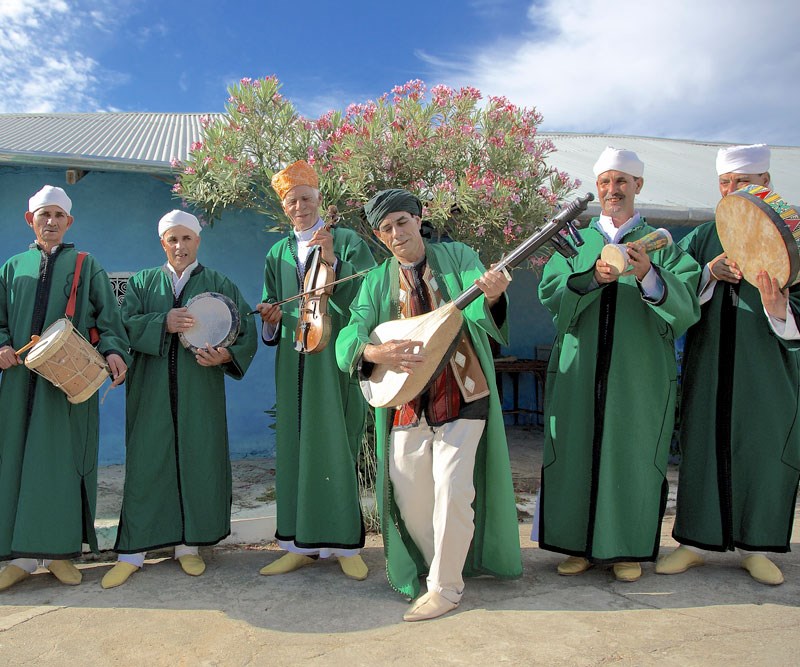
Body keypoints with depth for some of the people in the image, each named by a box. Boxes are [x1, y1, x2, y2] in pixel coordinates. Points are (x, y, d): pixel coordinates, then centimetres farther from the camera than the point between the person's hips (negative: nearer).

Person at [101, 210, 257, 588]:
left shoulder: (219, 284, 8)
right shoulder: (142, 282, 13)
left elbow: (246, 330, 0)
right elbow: (125, 324, -1)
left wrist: (226, 355, -19)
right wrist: (164, 323, -16)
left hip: (200, 391, 0)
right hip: (151, 391, 1)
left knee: (198, 462, 2)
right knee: (146, 464, 2)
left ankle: (189, 544, 16)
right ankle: (133, 551, 11)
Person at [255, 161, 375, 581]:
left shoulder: (348, 242, 4)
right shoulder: (278, 254, 17)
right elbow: (271, 315, 18)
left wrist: (332, 261, -18)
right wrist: (271, 318, -5)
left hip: (336, 360, -4)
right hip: (293, 363, 4)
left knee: (337, 447, -3)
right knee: (295, 447, 5)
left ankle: (345, 544, 7)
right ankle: (301, 544, 14)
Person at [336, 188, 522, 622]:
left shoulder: (458, 257, 1)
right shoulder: (377, 282, 7)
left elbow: (477, 311, -15)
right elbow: (348, 341, -2)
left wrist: (491, 296, -38)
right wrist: (377, 352, -24)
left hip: (462, 396, -3)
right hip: (407, 404, 3)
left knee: (452, 489, -7)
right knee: (409, 497, 8)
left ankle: (446, 587, 13)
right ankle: (437, 565, 34)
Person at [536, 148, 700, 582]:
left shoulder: (661, 244, 7)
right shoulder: (577, 242, 11)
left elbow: (686, 308, -8)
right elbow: (550, 293, -5)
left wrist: (648, 275, -26)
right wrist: (593, 278, -23)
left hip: (639, 374, -1)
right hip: (579, 372, 1)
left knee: (632, 456, 5)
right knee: (576, 453, 4)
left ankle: (628, 548, 22)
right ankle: (580, 545, 19)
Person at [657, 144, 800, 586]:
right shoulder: (703, 238, 8)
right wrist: (710, 273, -17)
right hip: (709, 366, 1)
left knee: (762, 451, 5)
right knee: (702, 447, 5)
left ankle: (754, 546, 22)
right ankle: (695, 542, 17)